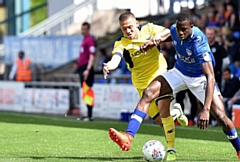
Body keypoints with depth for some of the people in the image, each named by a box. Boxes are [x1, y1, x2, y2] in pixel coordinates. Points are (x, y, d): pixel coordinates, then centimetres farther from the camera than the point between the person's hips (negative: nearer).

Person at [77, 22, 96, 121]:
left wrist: (88, 70, -26)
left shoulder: (90, 40, -11)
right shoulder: (84, 39, 19)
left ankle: (90, 116, -11)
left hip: (86, 68, -10)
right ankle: (88, 115, 16)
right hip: (82, 68, 10)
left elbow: (91, 56, -19)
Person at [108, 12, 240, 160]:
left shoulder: (199, 43, -35)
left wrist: (206, 110, -51)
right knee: (149, 93, -18)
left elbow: (210, 77, -43)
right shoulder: (174, 30, -17)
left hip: (200, 77, -5)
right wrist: (154, 42, -2)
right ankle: (128, 137, -24)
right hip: (180, 72, 5)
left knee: (220, 115, -18)